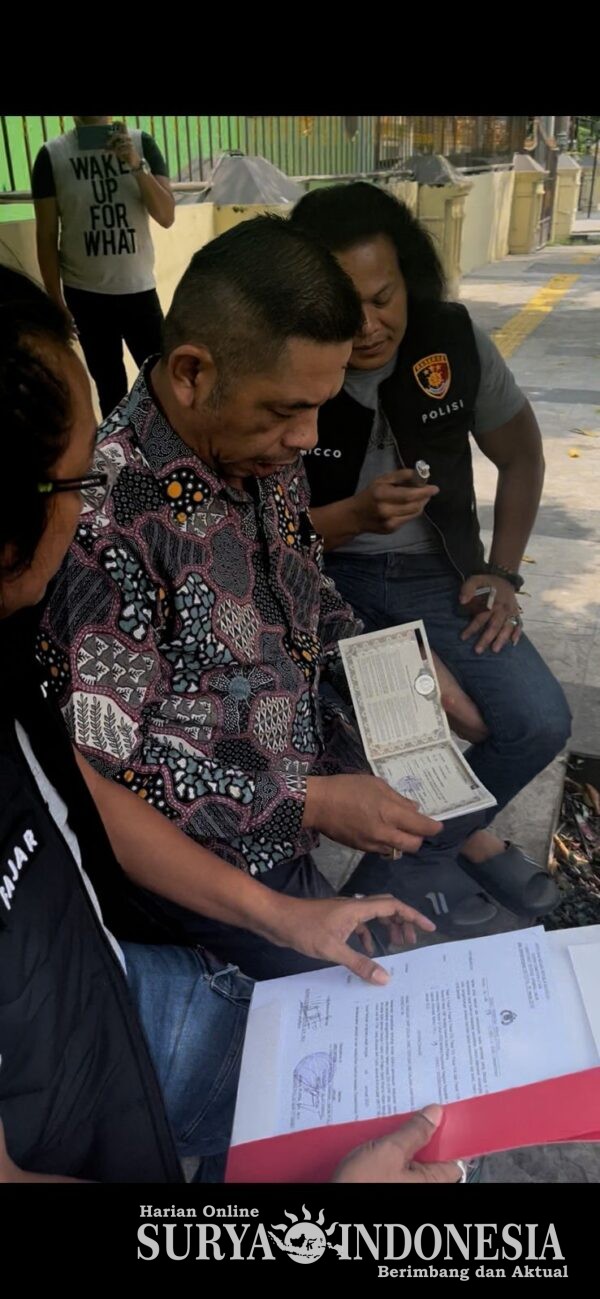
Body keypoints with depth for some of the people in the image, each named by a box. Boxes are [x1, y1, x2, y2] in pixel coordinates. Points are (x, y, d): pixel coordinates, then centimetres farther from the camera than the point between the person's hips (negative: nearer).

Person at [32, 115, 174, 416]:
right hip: (84, 294, 0)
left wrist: (136, 165, -20)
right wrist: (56, 300, -3)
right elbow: (46, 236, -1)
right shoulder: (52, 155, -3)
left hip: (139, 288, 1)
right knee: (108, 384, 10)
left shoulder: (141, 143, 0)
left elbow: (167, 217, -6)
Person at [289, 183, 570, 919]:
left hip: (436, 572, 3)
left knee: (539, 723, -14)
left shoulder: (454, 339, -7)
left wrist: (502, 572, -1)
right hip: (322, 575, -2)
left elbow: (520, 452, 9)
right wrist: (357, 513, -27)